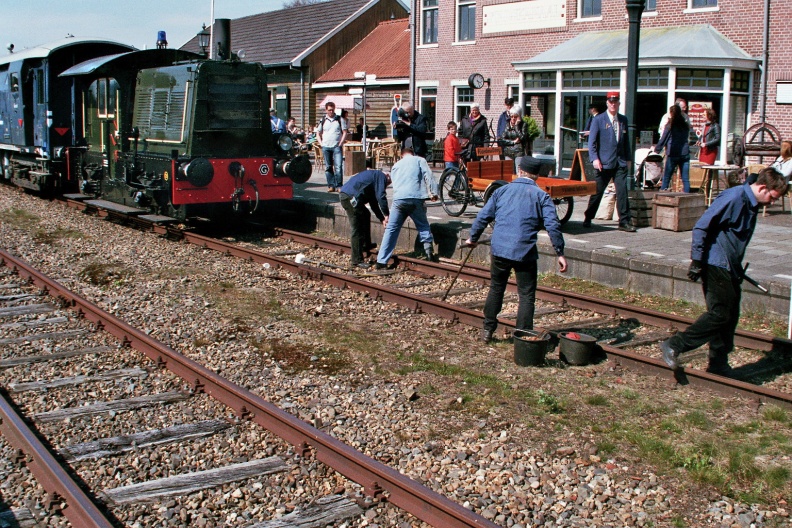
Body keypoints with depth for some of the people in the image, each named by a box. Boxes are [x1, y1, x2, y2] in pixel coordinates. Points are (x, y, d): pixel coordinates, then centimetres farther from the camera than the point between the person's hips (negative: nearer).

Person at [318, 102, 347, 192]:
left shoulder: (339, 119, 5)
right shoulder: (323, 120, 9)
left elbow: (344, 132, 4)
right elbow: (319, 134, 17)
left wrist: (341, 143, -5)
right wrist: (321, 143, 3)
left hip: (337, 147, -2)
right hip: (326, 147, 2)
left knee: (338, 167, -11)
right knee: (328, 167, 5)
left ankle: (339, 186, -7)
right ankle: (331, 186, 11)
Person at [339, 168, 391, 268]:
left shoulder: (373, 175, 30)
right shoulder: (381, 176, 2)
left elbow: (374, 202, 31)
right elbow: (381, 196, -11)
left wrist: (382, 218, 25)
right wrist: (386, 215, -4)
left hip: (344, 194, 10)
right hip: (350, 197, -10)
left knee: (366, 215, 30)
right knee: (357, 230, -6)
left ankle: (366, 245, 35)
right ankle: (357, 260, -3)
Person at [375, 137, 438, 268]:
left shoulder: (396, 166, 25)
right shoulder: (419, 160, 14)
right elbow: (428, 176, 1)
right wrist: (433, 193, -1)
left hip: (398, 200, 2)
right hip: (416, 199, -2)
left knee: (391, 230, 5)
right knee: (423, 226, 19)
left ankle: (381, 261, 1)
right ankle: (429, 250, 5)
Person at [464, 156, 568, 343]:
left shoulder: (502, 191, 9)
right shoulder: (542, 196, 1)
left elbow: (483, 217, 12)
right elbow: (553, 226, -8)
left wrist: (473, 238, 27)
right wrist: (560, 253, -4)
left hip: (499, 250, 3)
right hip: (525, 253, -3)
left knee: (496, 289, 19)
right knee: (526, 296, 6)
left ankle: (487, 330, 25)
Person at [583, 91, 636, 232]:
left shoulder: (623, 120, 12)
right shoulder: (598, 119, -1)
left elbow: (625, 141, 18)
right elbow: (592, 141, -4)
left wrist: (627, 158, 14)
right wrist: (595, 158, -13)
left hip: (620, 163, 3)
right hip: (604, 163, -3)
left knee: (622, 192, -4)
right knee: (597, 192, 5)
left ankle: (624, 222, -1)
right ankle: (588, 219, 20)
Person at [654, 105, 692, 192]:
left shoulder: (670, 125, -5)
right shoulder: (685, 125, 8)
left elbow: (663, 139, -5)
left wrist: (656, 149, 4)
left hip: (673, 153, -4)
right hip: (685, 154, 4)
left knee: (666, 178, 4)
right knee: (685, 179, 3)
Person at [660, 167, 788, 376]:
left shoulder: (752, 204, 12)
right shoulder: (734, 198, -17)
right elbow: (701, 227, -19)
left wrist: (738, 268, 27)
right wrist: (696, 261, -19)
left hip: (730, 268, 10)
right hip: (715, 265, -10)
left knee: (730, 316, 11)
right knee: (719, 314, -12)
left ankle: (719, 365, 19)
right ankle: (674, 346, -7)